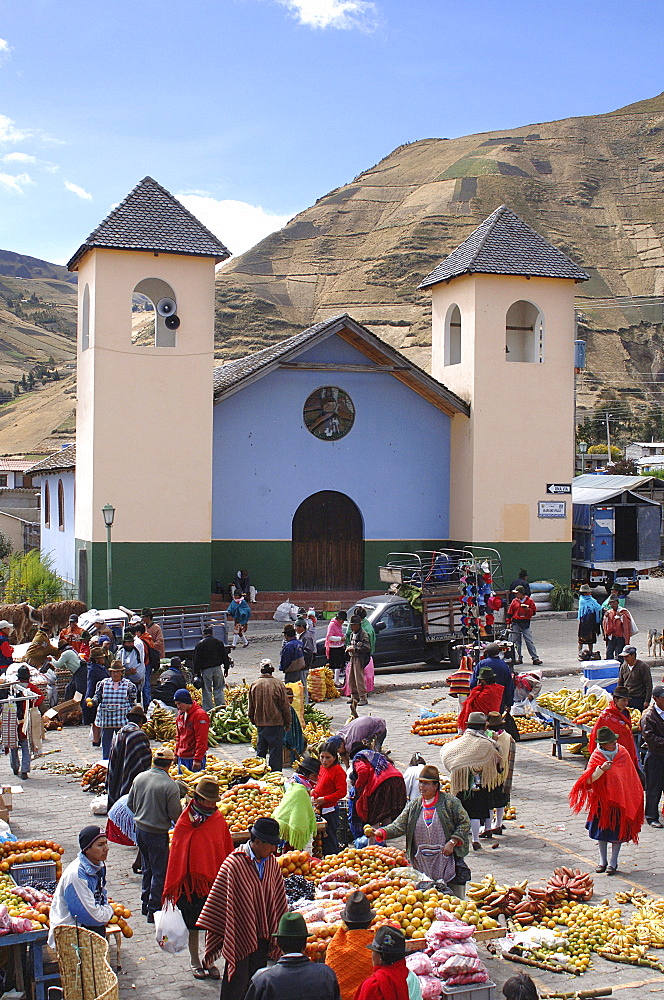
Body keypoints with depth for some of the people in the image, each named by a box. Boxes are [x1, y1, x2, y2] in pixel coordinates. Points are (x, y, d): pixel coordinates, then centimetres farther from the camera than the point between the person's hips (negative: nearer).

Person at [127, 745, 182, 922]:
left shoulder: (139, 778, -2)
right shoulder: (170, 785, -21)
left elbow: (130, 804, 8)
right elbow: (175, 814, -16)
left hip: (140, 829, 7)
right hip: (157, 834, -7)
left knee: (148, 869, 21)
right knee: (159, 873, 5)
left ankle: (145, 905, 32)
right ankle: (154, 911, 9)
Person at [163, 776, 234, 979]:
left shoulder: (219, 820, 0)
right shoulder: (185, 822, -8)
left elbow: (227, 852, 6)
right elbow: (176, 853, -4)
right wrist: (173, 886, -3)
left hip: (215, 881, 2)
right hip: (192, 880, -2)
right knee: (193, 925, 10)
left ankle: (210, 961, 23)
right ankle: (195, 963, 26)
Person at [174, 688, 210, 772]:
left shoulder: (200, 715, -14)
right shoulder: (180, 715, 12)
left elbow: (201, 741, -17)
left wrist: (197, 760, -19)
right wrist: (176, 754, 17)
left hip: (193, 758, -8)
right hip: (182, 758, 8)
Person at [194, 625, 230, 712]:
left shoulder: (199, 644, -2)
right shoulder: (218, 642, 5)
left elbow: (196, 660, -1)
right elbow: (224, 656, 8)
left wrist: (197, 673, 3)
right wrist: (226, 668, 15)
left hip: (206, 670, -2)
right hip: (217, 669, 2)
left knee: (207, 692, 3)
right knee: (219, 689, 11)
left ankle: (208, 710, 3)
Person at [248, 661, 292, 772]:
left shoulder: (254, 685, 2)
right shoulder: (278, 684, -10)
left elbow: (251, 707, 11)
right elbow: (285, 706, -6)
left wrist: (253, 721, 24)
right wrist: (288, 723, 3)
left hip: (260, 723, 4)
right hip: (276, 723, -4)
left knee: (261, 750, 15)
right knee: (276, 750, 2)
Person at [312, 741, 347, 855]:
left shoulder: (338, 770, -15)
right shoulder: (322, 768, 11)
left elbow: (341, 792, -19)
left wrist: (324, 799, -22)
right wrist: (313, 794, 8)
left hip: (330, 810, -9)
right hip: (320, 809, 9)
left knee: (329, 840, -3)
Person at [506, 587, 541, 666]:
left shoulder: (530, 601, 4)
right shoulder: (514, 601, 9)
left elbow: (534, 612, 5)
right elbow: (509, 613, 13)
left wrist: (528, 609, -14)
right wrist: (508, 623, 9)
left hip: (526, 623, -2)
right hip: (516, 623, 2)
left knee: (529, 641, -7)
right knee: (516, 642, 3)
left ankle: (535, 658, -8)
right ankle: (519, 658, 11)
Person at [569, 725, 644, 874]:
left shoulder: (623, 753, -6)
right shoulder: (596, 756, -10)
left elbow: (630, 777, 4)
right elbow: (589, 780, -17)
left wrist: (633, 797, 3)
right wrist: (601, 769, -32)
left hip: (620, 799, 0)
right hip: (602, 799, 0)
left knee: (617, 830, 4)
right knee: (601, 829, 9)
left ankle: (613, 862, 16)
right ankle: (602, 860, 23)